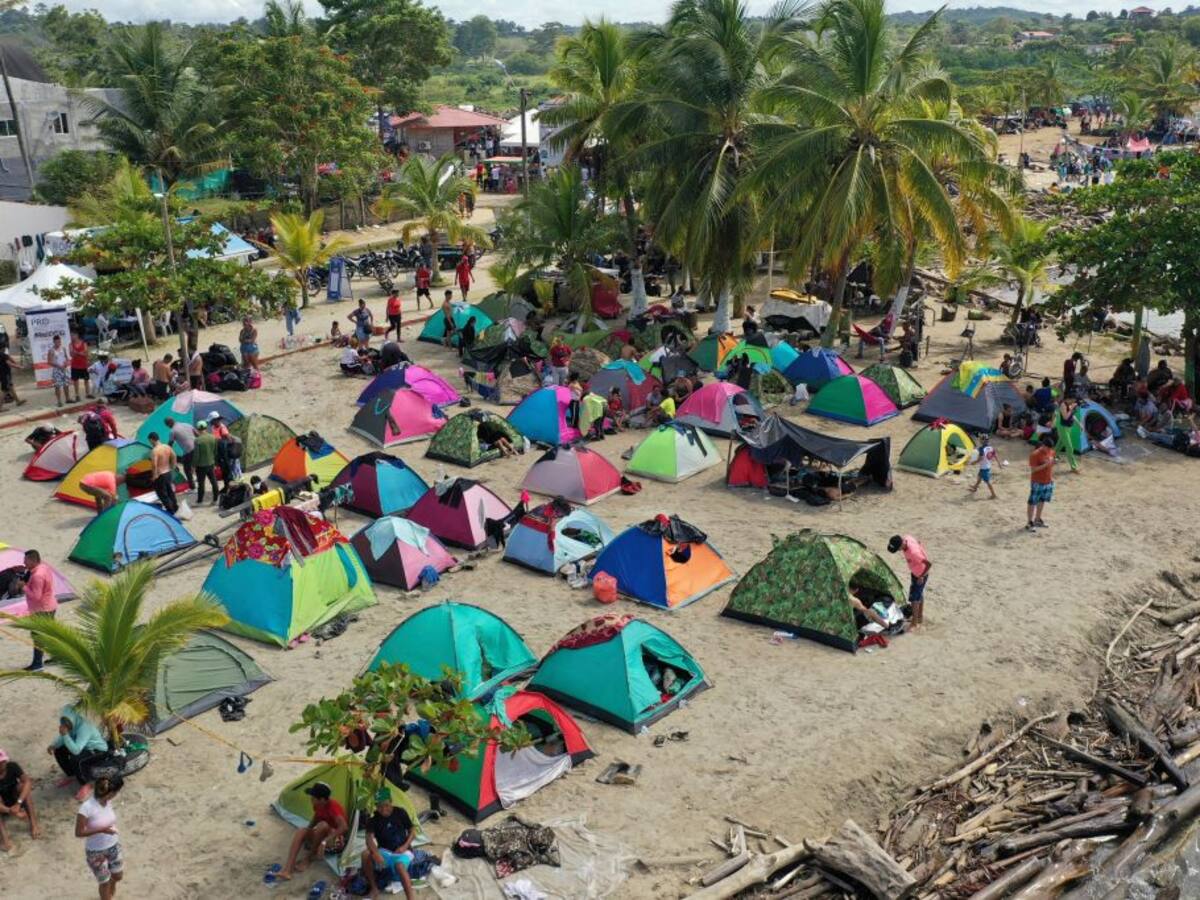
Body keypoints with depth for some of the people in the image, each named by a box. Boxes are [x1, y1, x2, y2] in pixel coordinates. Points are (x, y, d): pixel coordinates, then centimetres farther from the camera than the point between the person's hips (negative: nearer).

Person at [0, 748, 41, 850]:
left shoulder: (12, 766, -17)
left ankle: (33, 824, -31)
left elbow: (27, 781, -30)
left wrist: (18, 803, -42)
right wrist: (10, 811, -48)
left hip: (14, 799, 2)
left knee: (22, 785, -26)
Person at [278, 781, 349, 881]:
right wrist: (307, 832, -1)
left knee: (323, 825, -34)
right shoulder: (318, 806, -2)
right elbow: (314, 822, 17)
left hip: (336, 840, -7)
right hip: (320, 836, 7)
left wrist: (326, 840, -45)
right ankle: (287, 869, -31)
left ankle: (308, 859, -16)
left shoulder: (333, 807, -26)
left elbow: (344, 827, -39)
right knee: (302, 831, -18)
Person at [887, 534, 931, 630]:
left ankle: (915, 623, 13)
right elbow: (920, 543, 3)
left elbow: (929, 564, -36)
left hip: (920, 576, -9)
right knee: (919, 595, 24)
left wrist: (922, 577, -23)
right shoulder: (907, 537, -18)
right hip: (915, 572, 9)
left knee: (914, 598, -1)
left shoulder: (913, 552, -41)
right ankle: (920, 618, 42)